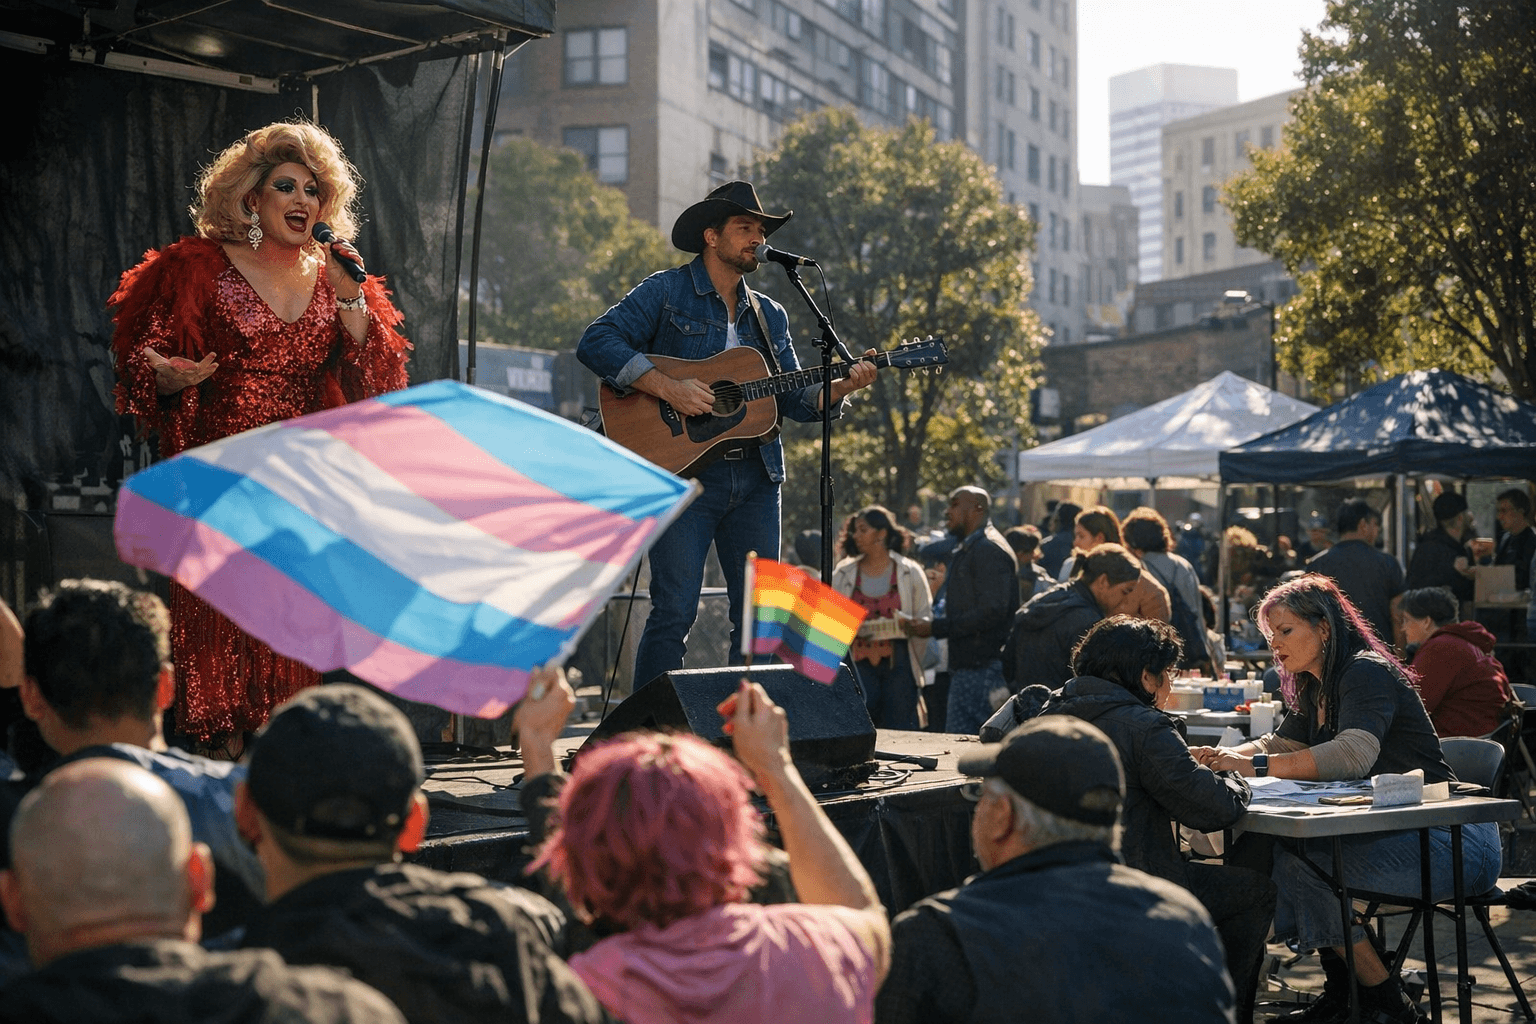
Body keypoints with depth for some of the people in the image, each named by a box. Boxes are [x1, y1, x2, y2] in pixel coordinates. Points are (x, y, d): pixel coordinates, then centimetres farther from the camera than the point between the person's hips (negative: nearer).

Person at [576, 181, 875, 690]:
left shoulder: (769, 315, 19)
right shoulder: (666, 291, 2)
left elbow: (793, 399, 15)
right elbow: (595, 342, -10)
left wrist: (842, 387, -4)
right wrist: (666, 387, -19)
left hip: (755, 477, 6)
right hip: (683, 471, -6)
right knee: (675, 609, -9)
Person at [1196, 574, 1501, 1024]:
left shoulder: (1367, 672, -15)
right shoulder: (1316, 689, 14)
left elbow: (1352, 756, -31)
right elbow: (1281, 744, 20)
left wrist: (1255, 765, -32)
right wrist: (1222, 756, -2)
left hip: (1453, 841, -9)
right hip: (1398, 833, 9)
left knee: (1296, 862, -21)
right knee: (1282, 847, -4)